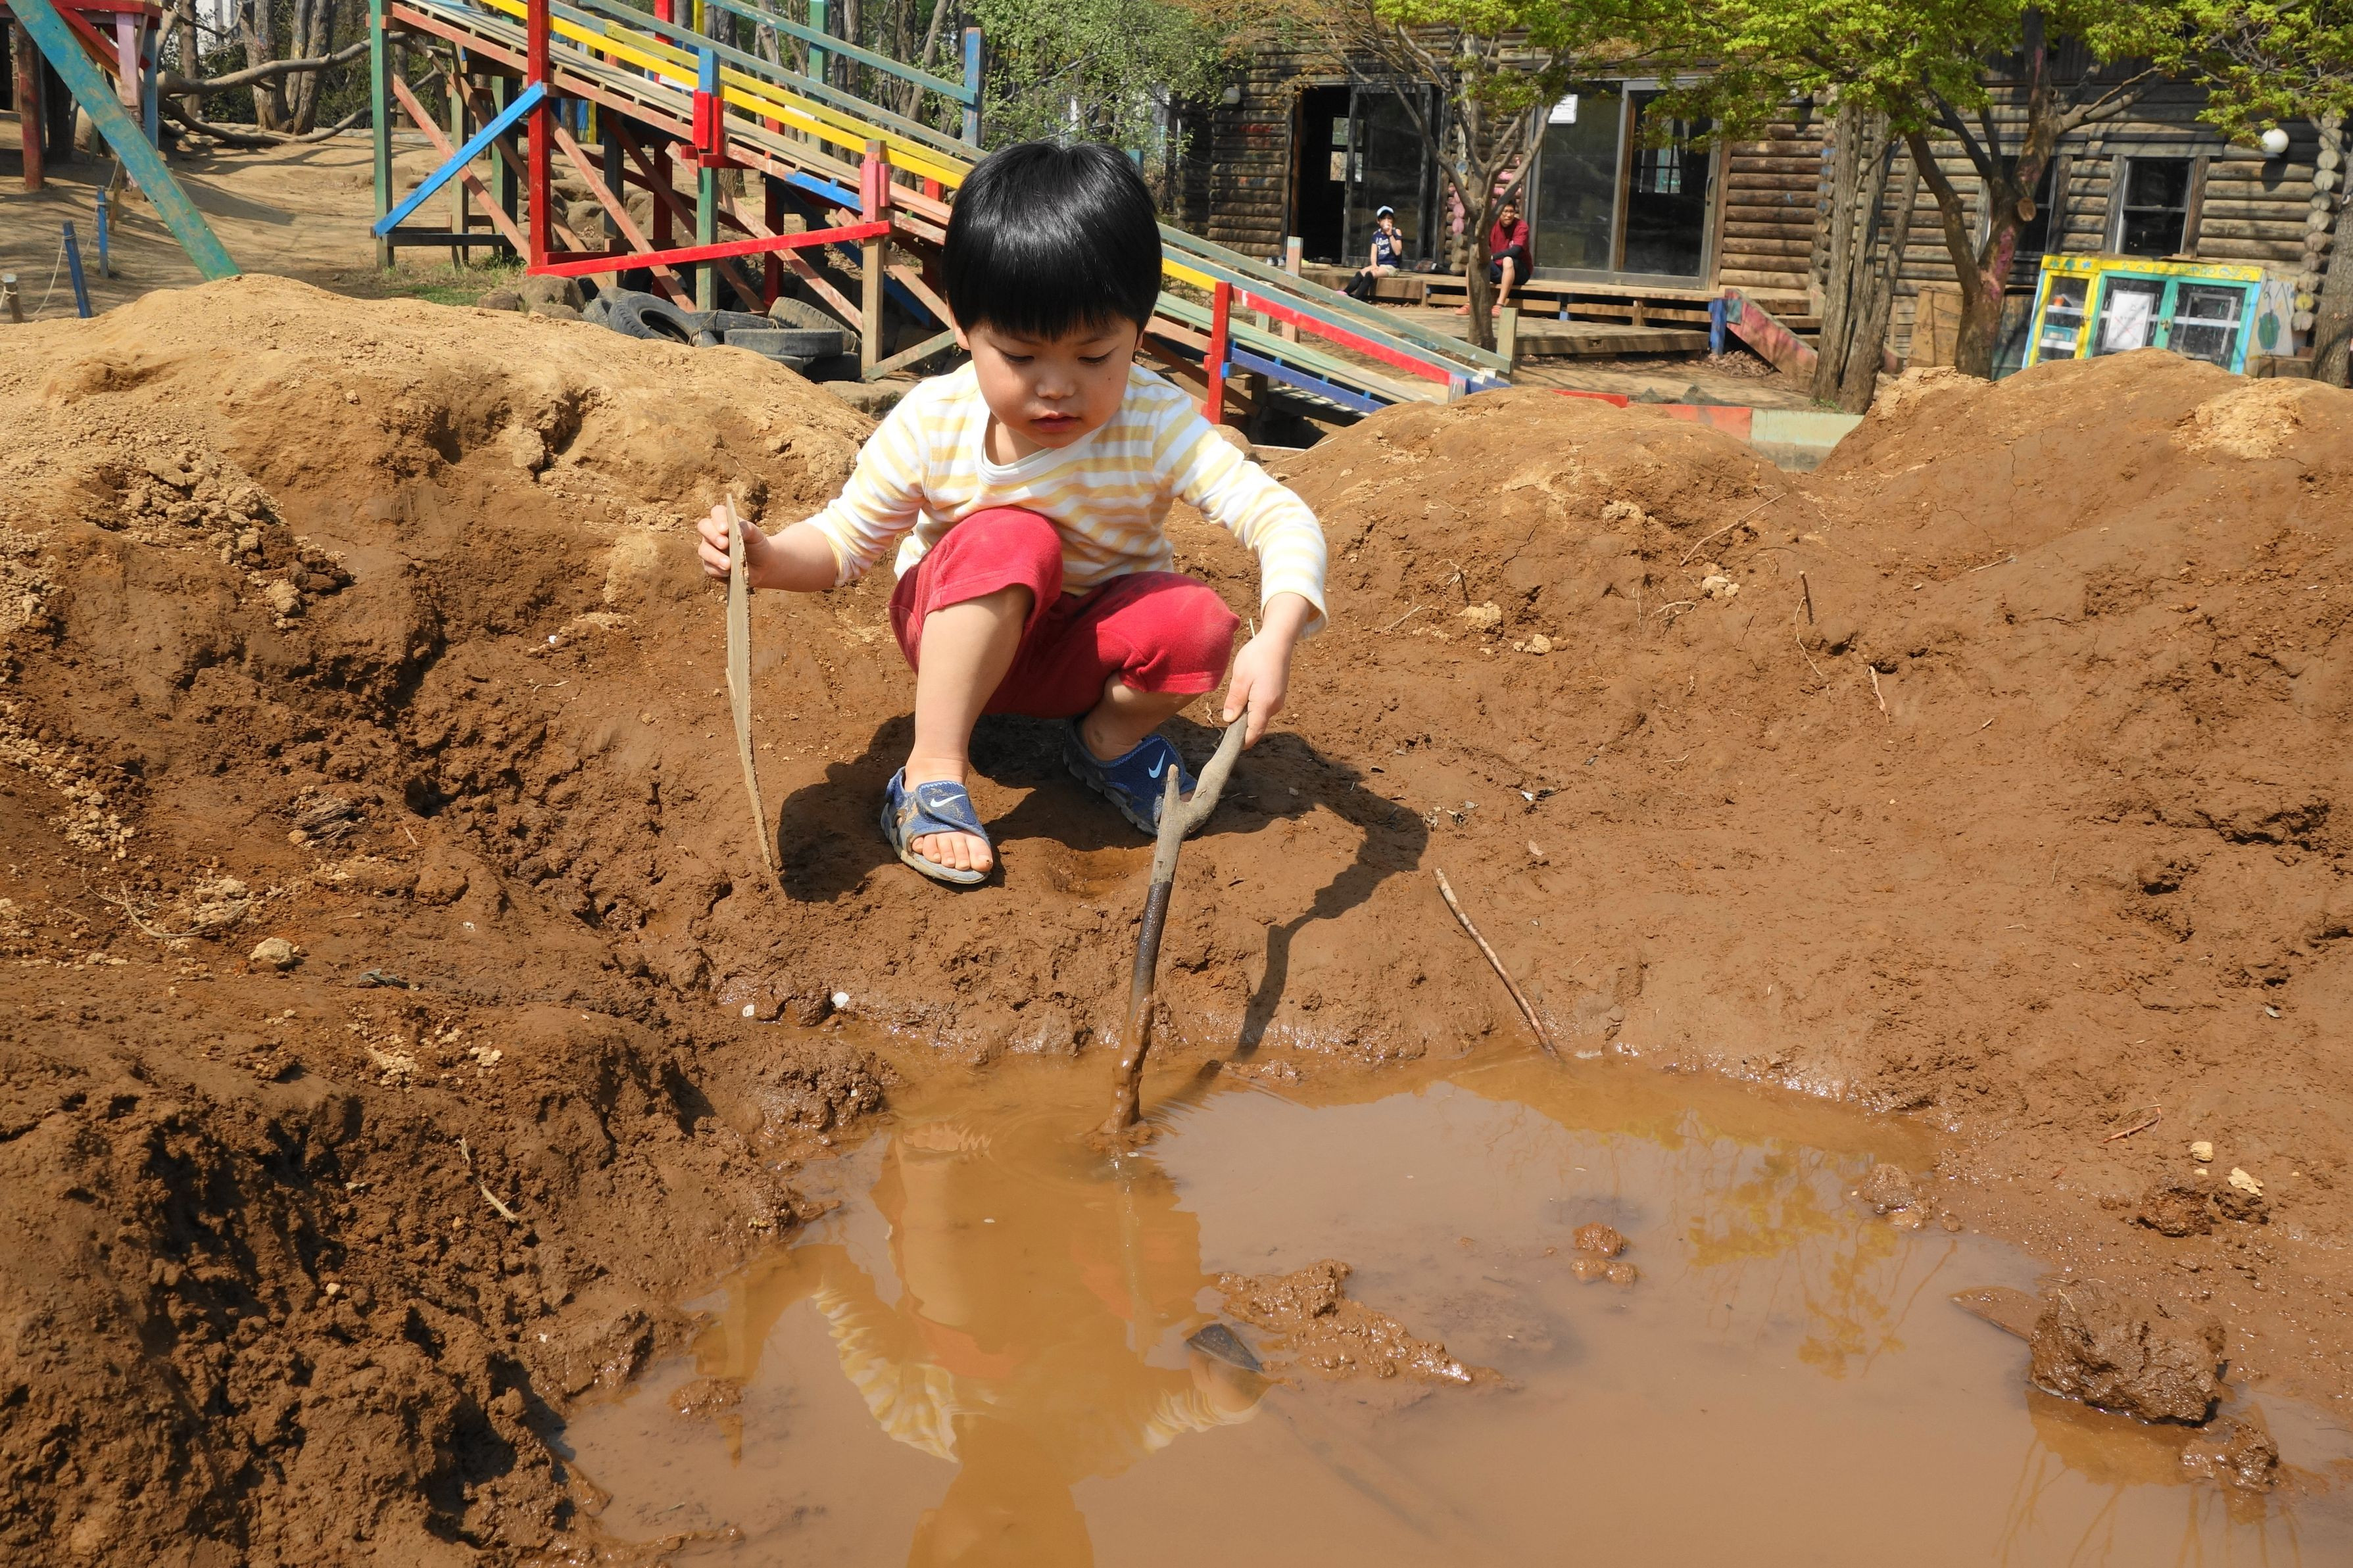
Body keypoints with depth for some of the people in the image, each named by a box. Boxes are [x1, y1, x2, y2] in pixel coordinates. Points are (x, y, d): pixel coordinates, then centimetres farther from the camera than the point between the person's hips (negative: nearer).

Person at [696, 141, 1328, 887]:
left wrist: (1276, 640, -50)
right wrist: (770, 558, -34)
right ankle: (932, 772, -24)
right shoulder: (930, 424, -20)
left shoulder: (1154, 424, -23)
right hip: (960, 638, 0)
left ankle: (1110, 739, 1)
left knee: (1198, 622, -31)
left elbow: (1281, 516, -31)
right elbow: (844, 540, -10)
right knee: (1011, 539, -34)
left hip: (1086, 651, 1)